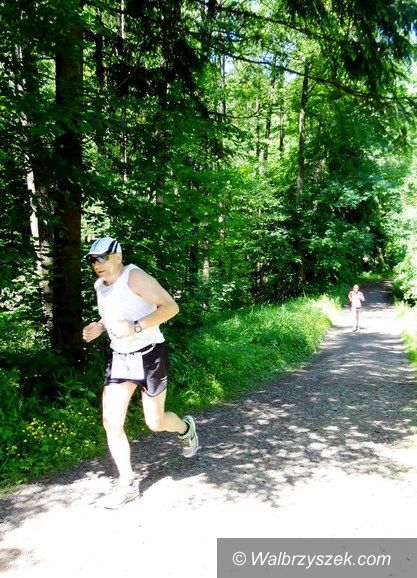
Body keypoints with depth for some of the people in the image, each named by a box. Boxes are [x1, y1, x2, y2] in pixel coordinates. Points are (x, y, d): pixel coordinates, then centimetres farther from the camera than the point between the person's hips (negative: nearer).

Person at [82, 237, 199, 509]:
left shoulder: (135, 277, -18)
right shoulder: (100, 285, 5)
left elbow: (171, 306, -22)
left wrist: (136, 327, -30)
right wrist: (100, 326, 4)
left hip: (149, 356, -6)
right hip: (120, 358, 7)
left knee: (155, 423, 5)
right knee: (111, 423, -1)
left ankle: (185, 428, 41)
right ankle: (128, 485, 16)